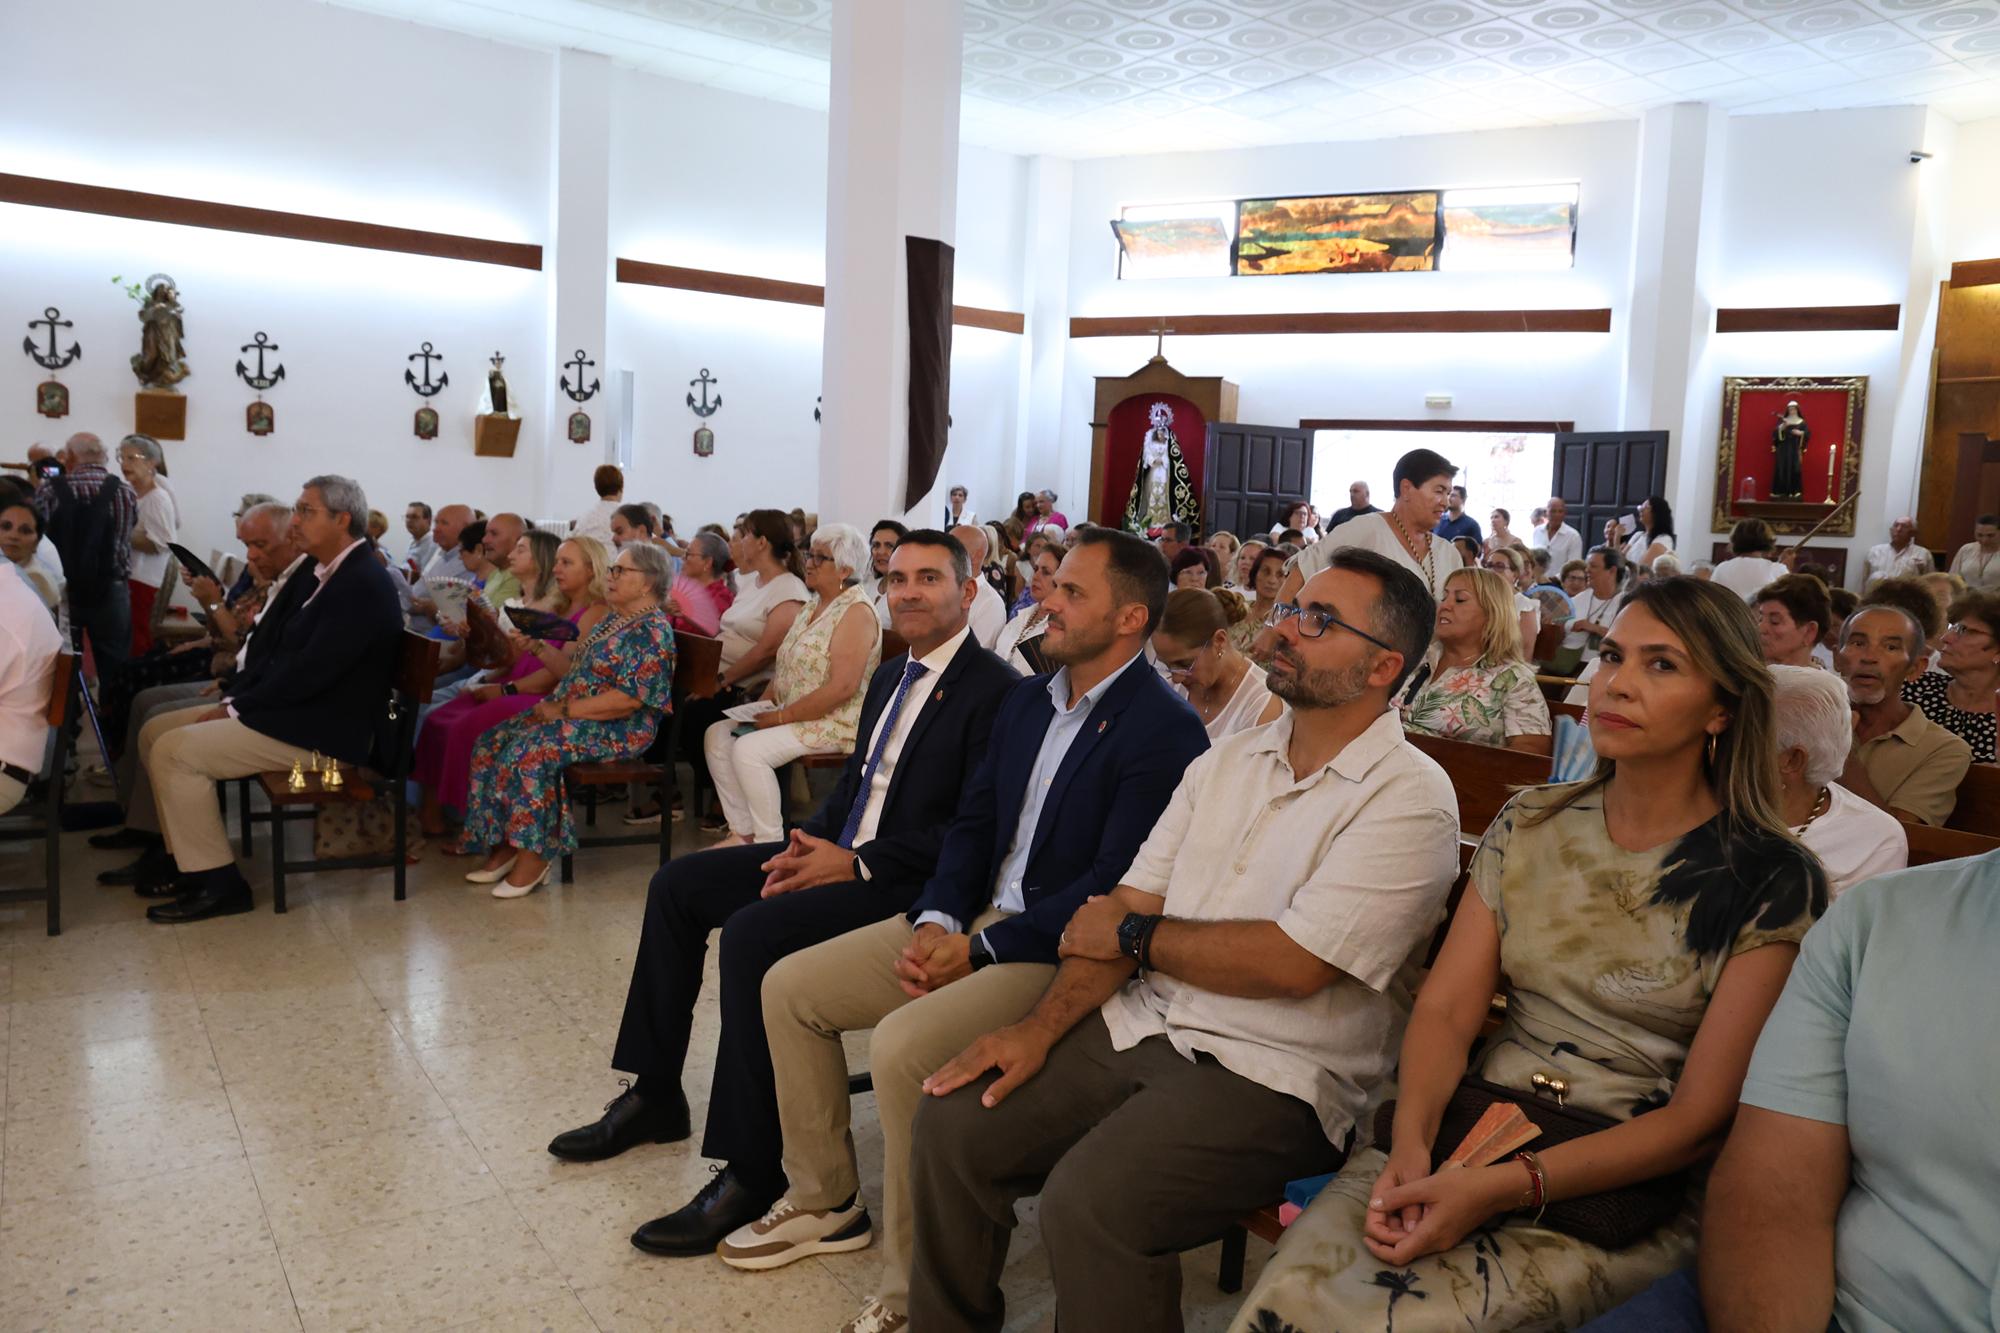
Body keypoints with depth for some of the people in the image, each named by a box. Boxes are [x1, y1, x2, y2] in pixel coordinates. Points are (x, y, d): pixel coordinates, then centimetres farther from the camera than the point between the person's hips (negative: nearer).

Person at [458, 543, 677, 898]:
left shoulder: (652, 631, -15)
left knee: (529, 751, -29)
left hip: (618, 730, -10)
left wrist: (565, 710, -20)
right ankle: (504, 846, 0)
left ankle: (534, 856, -17)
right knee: (492, 743, -2)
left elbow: (629, 699, -24)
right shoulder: (615, 620, 17)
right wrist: (553, 704, 2)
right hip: (573, 714, 10)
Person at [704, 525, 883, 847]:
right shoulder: (813, 606, 14)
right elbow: (786, 667, 18)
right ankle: (743, 834, 1)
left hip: (835, 724, -10)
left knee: (749, 749, -25)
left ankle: (769, 844, -12)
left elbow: (842, 688, -24)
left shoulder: (856, 612, -15)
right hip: (790, 715, 10)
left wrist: (781, 717, -19)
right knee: (717, 734, -1)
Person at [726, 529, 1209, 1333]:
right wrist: (936, 921, -5)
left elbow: (1114, 886, -21)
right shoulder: (1027, 701, 11)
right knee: (788, 987, 4)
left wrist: (978, 950, -18)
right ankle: (822, 1202, 20)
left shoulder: (1165, 731, -16)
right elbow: (972, 823, 13)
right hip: (975, 914, 9)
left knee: (902, 1044, -30)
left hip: (1062, 949, -9)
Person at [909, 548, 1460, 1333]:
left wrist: (1134, 934, -7)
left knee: (1088, 1202, -28)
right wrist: (1042, 1025, -7)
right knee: (953, 1121, -8)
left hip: (1273, 1078, -6)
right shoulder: (1226, 762, 11)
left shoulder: (1409, 799, -11)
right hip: (1142, 1027, 7)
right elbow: (1123, 912, 7)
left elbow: (1293, 964, -20)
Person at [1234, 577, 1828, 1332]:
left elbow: (1703, 1116, -10)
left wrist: (1507, 1187, -20)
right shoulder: (1529, 825, 7)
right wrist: (1411, 1142, -17)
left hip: (1626, 1185, -3)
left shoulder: (1770, 881, -6)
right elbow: (1445, 1009, 3)